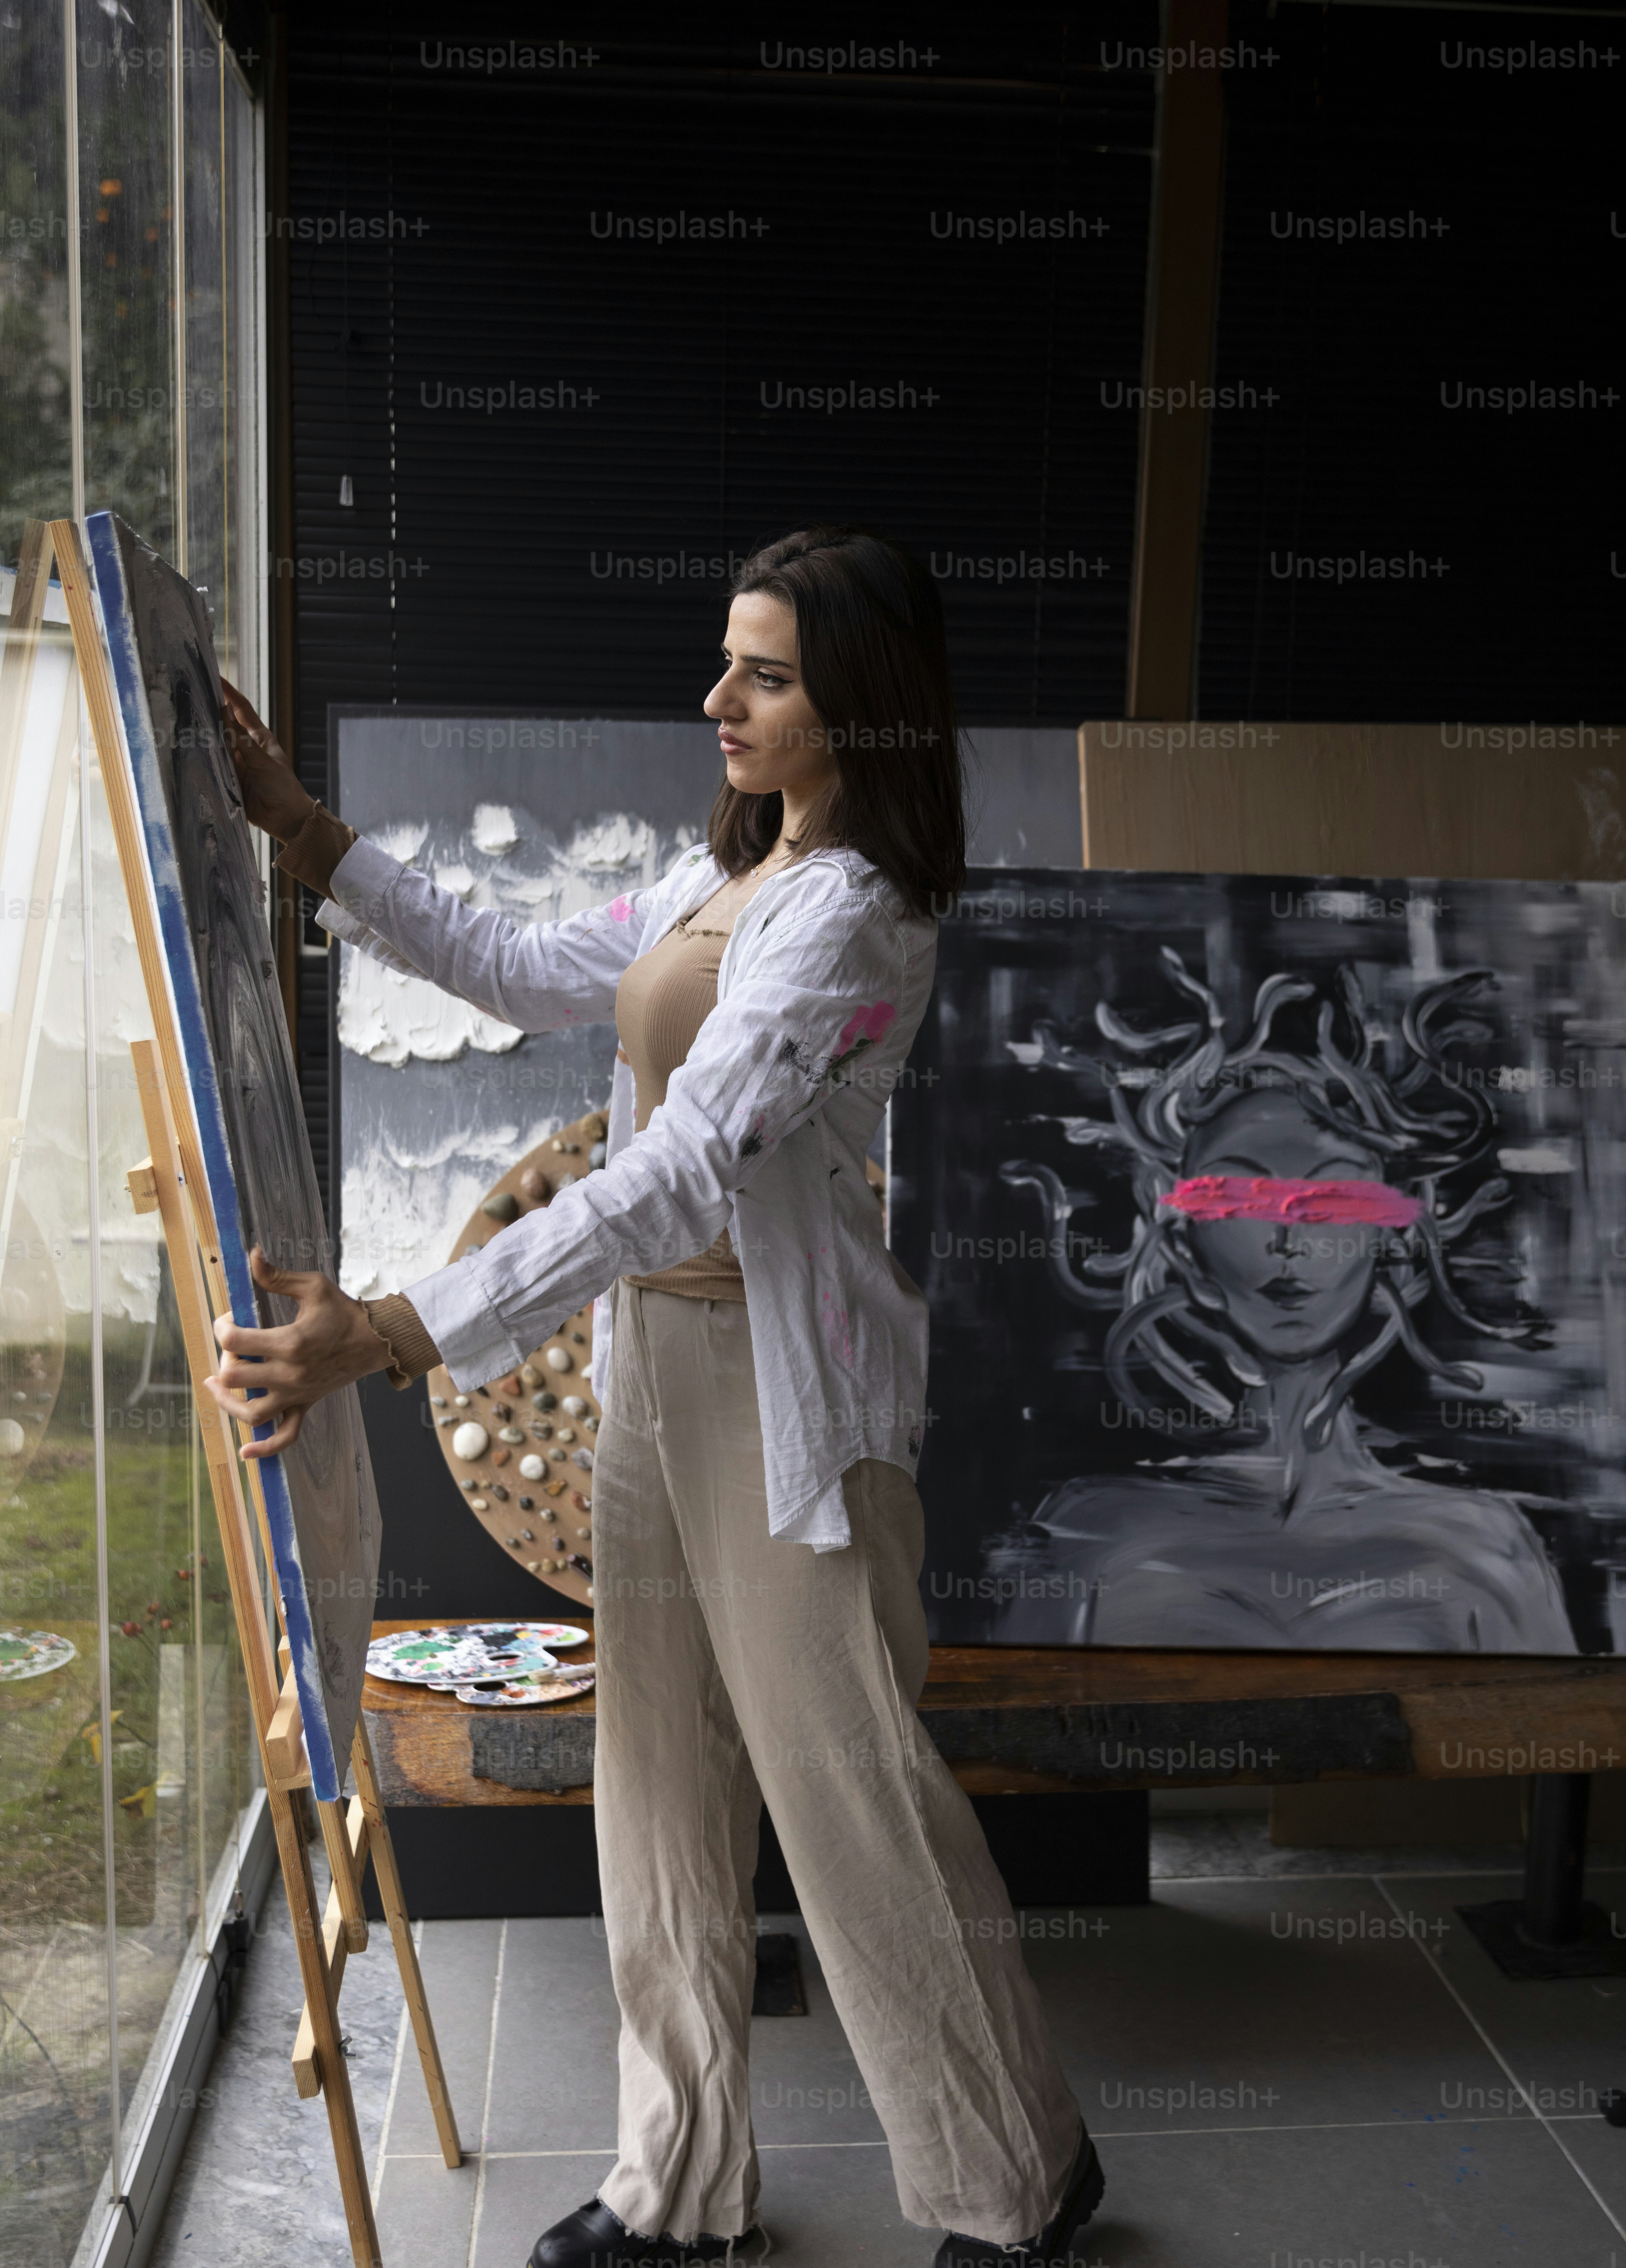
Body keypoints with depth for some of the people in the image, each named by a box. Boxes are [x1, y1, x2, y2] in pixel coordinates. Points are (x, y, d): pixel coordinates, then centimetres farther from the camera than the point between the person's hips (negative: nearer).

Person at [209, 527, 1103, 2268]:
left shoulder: (848, 913, -20)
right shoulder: (718, 879, 11)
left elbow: (682, 1174, -30)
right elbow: (518, 973, 20)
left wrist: (387, 1337, -36)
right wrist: (302, 834, 13)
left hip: (784, 1382, -9)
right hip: (654, 1357, 9)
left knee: (848, 1786, 3)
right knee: (663, 1782, 15)